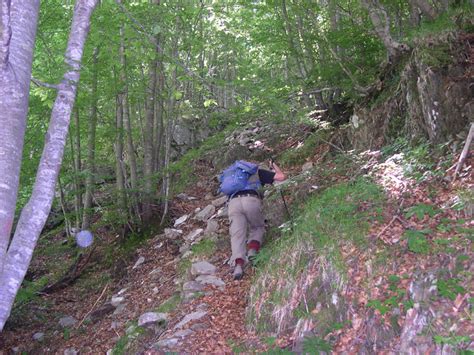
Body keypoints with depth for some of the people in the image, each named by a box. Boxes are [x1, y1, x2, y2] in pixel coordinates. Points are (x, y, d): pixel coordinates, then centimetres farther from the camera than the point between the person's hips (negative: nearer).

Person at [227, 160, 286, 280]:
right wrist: (273, 165, 41)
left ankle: (239, 264, -27)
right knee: (258, 227, 22)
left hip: (233, 202, 2)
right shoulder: (258, 172, 26)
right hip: (251, 201, -2)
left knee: (237, 234, -4)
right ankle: (253, 249, -5)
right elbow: (282, 176, 21)